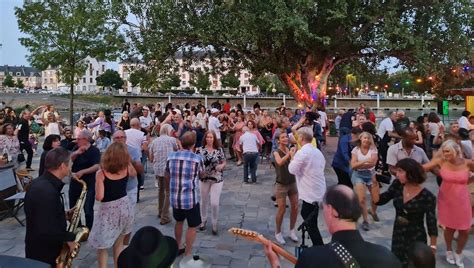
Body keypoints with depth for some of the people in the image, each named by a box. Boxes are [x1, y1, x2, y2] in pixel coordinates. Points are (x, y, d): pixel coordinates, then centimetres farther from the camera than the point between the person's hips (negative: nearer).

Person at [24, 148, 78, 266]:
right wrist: (68, 239, -18)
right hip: (43, 253, -9)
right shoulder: (46, 191, -29)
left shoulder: (41, 182, 3)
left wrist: (64, 214, 5)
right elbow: (47, 231, -31)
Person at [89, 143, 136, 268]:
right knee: (119, 245, 21)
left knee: (101, 246, 14)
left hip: (108, 210, -4)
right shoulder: (126, 169, -5)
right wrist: (128, 161, 19)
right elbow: (134, 173, 19)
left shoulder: (101, 173, -17)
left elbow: (99, 197, -19)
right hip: (125, 207, 4)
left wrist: (98, 181, -2)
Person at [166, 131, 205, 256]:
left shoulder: (171, 156, -1)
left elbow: (167, 176, 12)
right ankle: (187, 254, 15)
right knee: (192, 226, 10)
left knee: (179, 221, 26)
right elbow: (201, 175, 6)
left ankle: (178, 247, 40)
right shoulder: (197, 158, -12)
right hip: (191, 198, -5)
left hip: (174, 197, 5)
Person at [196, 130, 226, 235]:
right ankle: (203, 220, 40)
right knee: (204, 201, 16)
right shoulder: (200, 150, -3)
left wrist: (221, 166, -19)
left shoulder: (219, 149, -5)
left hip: (217, 179, -1)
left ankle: (214, 224, 17)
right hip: (204, 178, 2)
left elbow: (224, 162, 2)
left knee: (215, 203, -5)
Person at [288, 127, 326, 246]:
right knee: (305, 214, 26)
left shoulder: (302, 152, -19)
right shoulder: (317, 151, 8)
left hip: (311, 192, -9)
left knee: (311, 224, 0)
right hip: (319, 190, 9)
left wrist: (292, 157, 1)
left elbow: (292, 170, -15)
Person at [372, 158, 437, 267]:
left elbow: (431, 222, -10)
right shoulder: (397, 185, -6)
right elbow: (378, 201, -1)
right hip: (397, 235, 4)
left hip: (416, 239, -4)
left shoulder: (427, 196, -18)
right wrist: (375, 183, -15)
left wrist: (432, 246, -6)